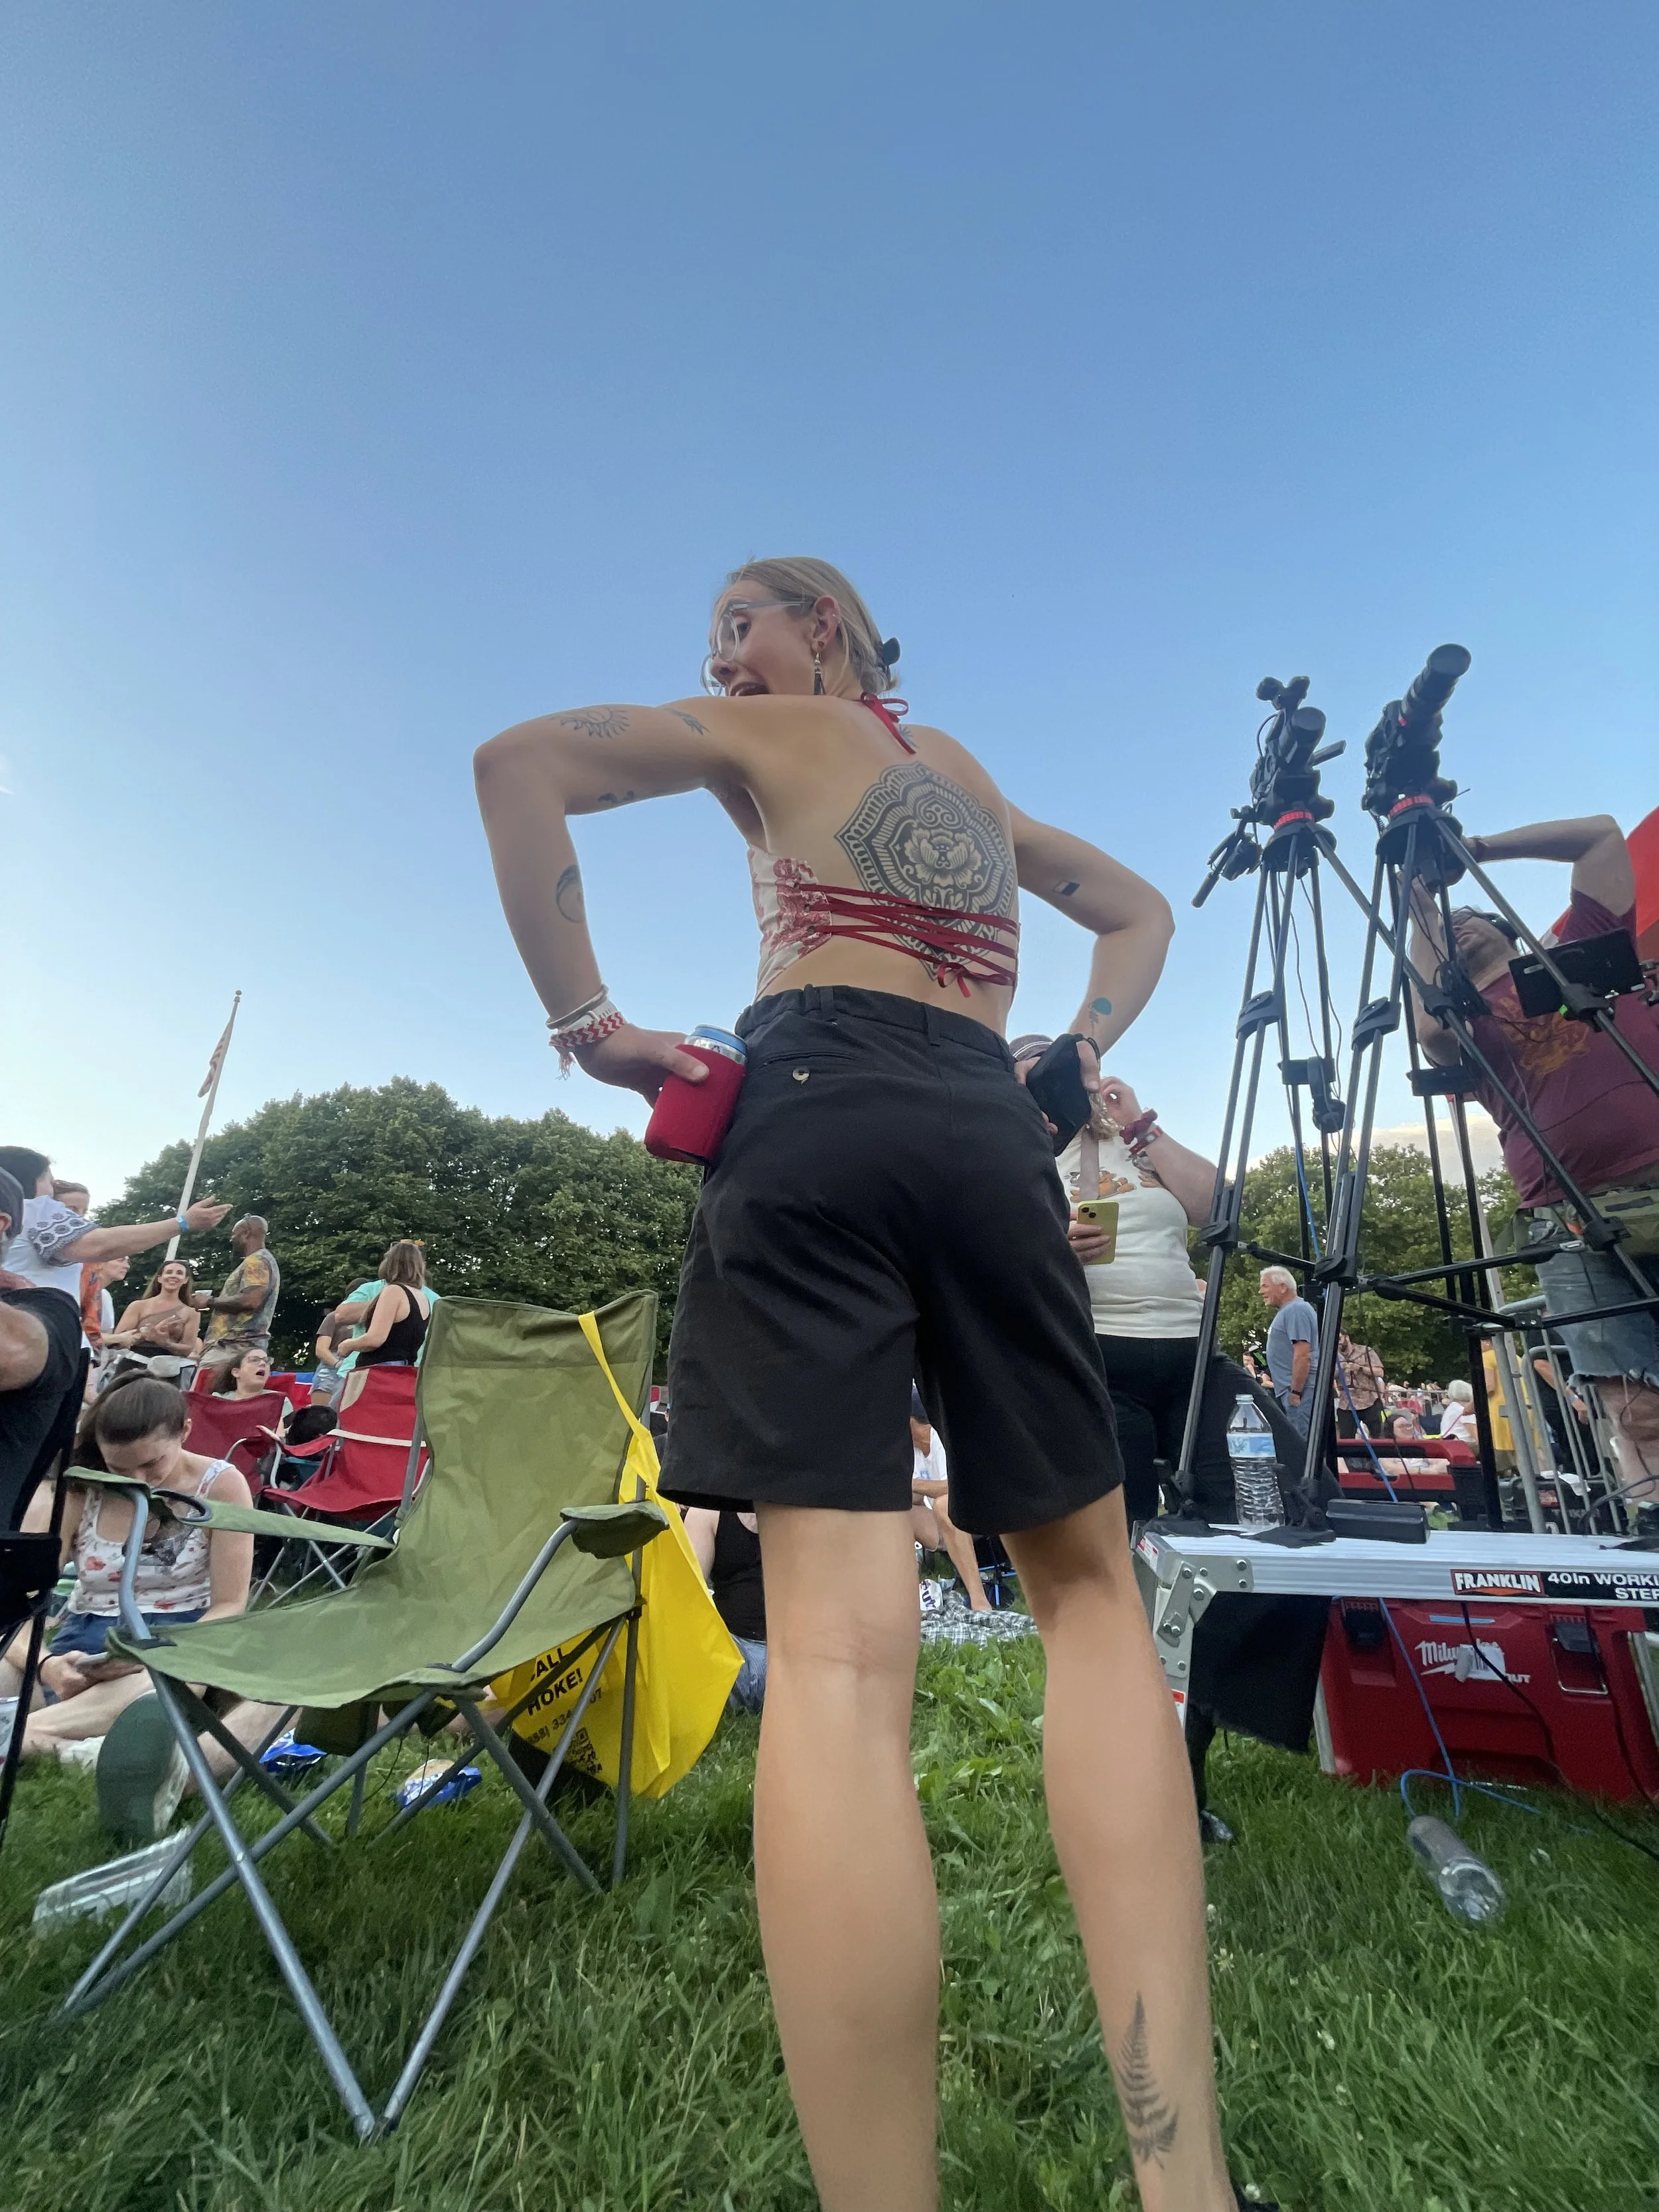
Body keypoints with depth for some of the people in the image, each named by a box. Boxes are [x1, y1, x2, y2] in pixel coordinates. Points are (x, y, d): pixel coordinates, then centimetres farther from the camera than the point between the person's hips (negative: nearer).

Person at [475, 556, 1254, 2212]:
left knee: (837, 1647, -9)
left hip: (812, 1113, -3)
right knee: (1090, 1586, 10)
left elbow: (519, 760, 6)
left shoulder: (768, 734, 21)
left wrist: (586, 1022, 1)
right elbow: (1140, 914, 38)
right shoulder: (974, 778, 34)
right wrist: (1073, 1063, 25)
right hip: (988, 1136, 4)